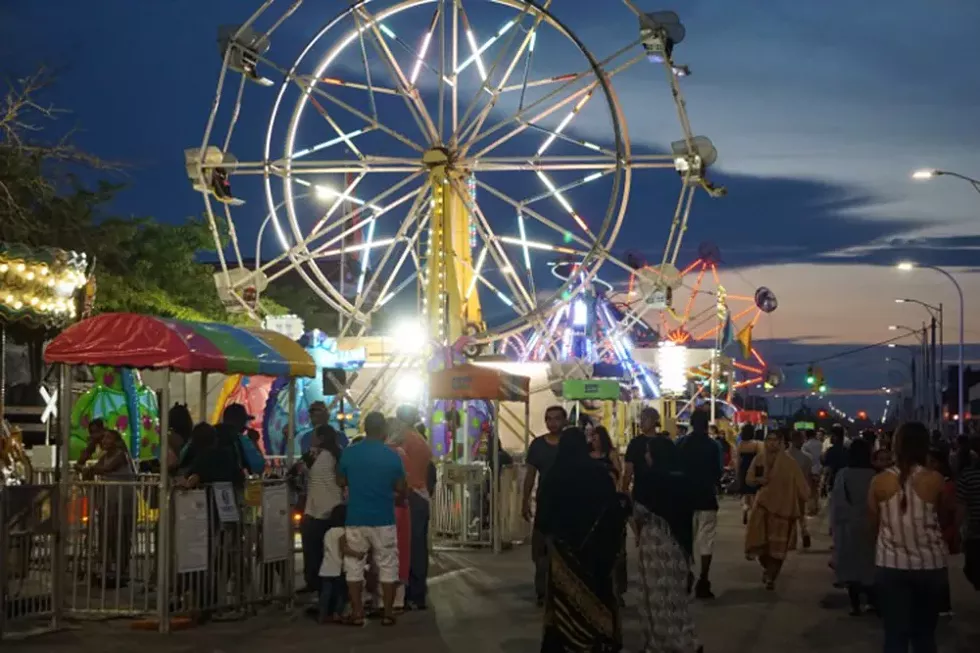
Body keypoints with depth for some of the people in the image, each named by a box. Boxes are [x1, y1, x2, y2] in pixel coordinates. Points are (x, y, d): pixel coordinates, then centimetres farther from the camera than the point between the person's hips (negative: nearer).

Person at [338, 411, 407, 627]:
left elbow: (341, 482, 10)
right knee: (387, 567, 9)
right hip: (383, 519, -1)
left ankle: (357, 613, 8)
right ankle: (388, 613, 9)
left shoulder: (348, 453, -2)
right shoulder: (392, 456, -6)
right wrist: (399, 499, 23)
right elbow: (401, 489, 1)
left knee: (354, 566, 10)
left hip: (355, 519, 1)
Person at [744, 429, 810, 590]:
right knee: (759, 542, 3)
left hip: (783, 508, -2)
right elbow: (749, 479, 6)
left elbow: (800, 485, -6)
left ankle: (771, 578, 14)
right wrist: (758, 480, -12)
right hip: (762, 506, 2)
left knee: (777, 547, 1)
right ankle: (767, 568, 32)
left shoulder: (789, 462, -9)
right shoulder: (759, 458, 1)